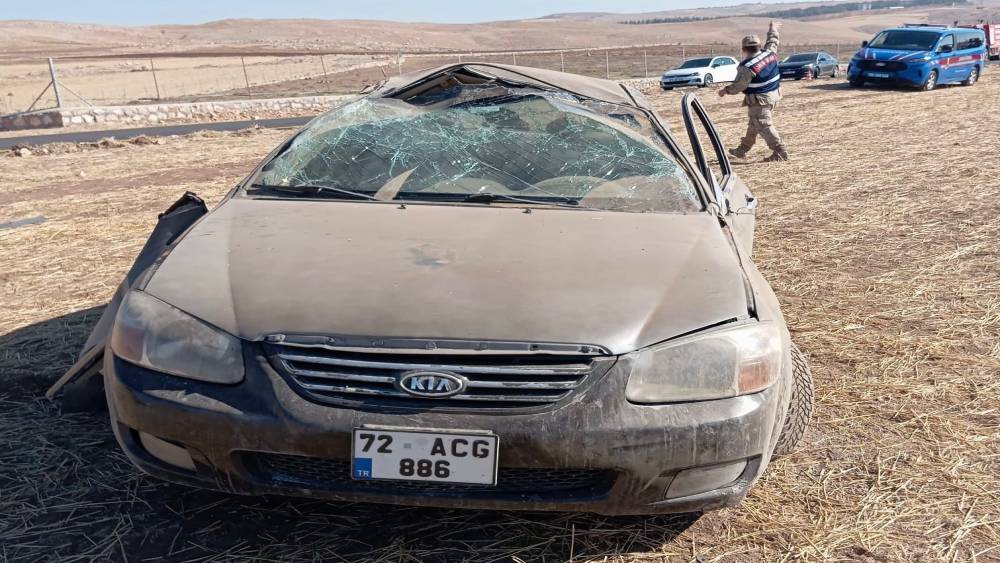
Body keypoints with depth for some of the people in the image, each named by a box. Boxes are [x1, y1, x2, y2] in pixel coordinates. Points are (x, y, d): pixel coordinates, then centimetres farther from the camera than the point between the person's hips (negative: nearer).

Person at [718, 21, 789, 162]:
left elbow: (738, 86, -14)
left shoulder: (747, 67, -21)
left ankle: (780, 153, -8)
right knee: (753, 125, 19)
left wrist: (725, 90, 3)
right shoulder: (770, 53, -1)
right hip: (773, 95, 9)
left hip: (759, 100, -9)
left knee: (764, 126, -5)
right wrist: (773, 29, 38)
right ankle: (742, 150, 32)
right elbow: (772, 41, 19)